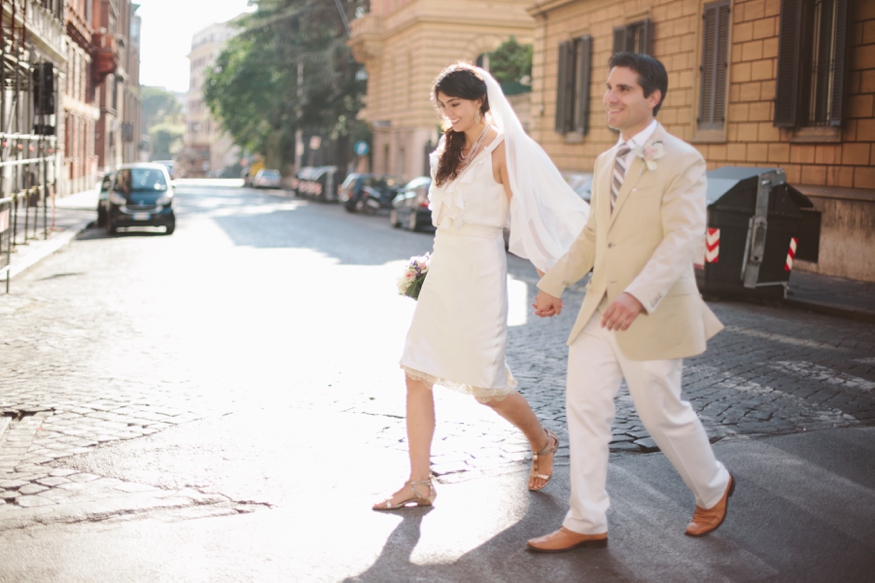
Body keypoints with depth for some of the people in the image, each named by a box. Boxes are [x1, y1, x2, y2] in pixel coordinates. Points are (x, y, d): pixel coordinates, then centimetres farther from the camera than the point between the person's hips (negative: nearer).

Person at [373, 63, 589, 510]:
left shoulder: (503, 149, -9)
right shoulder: (451, 148, 13)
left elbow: (527, 216, -10)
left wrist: (549, 276, -10)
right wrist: (435, 260, 19)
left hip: (480, 270, -7)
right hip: (443, 269, 7)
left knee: (486, 382, 1)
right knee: (417, 373, 0)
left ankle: (542, 443, 29)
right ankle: (419, 483, 5)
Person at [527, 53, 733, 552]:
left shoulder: (681, 161, -12)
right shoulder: (607, 162, 13)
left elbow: (684, 239, -22)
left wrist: (638, 295, -34)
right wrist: (555, 283, 16)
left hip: (651, 316, -7)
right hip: (599, 311, 7)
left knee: (663, 414, 6)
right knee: (585, 408, 3)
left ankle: (714, 488, 34)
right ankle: (587, 524, 13)